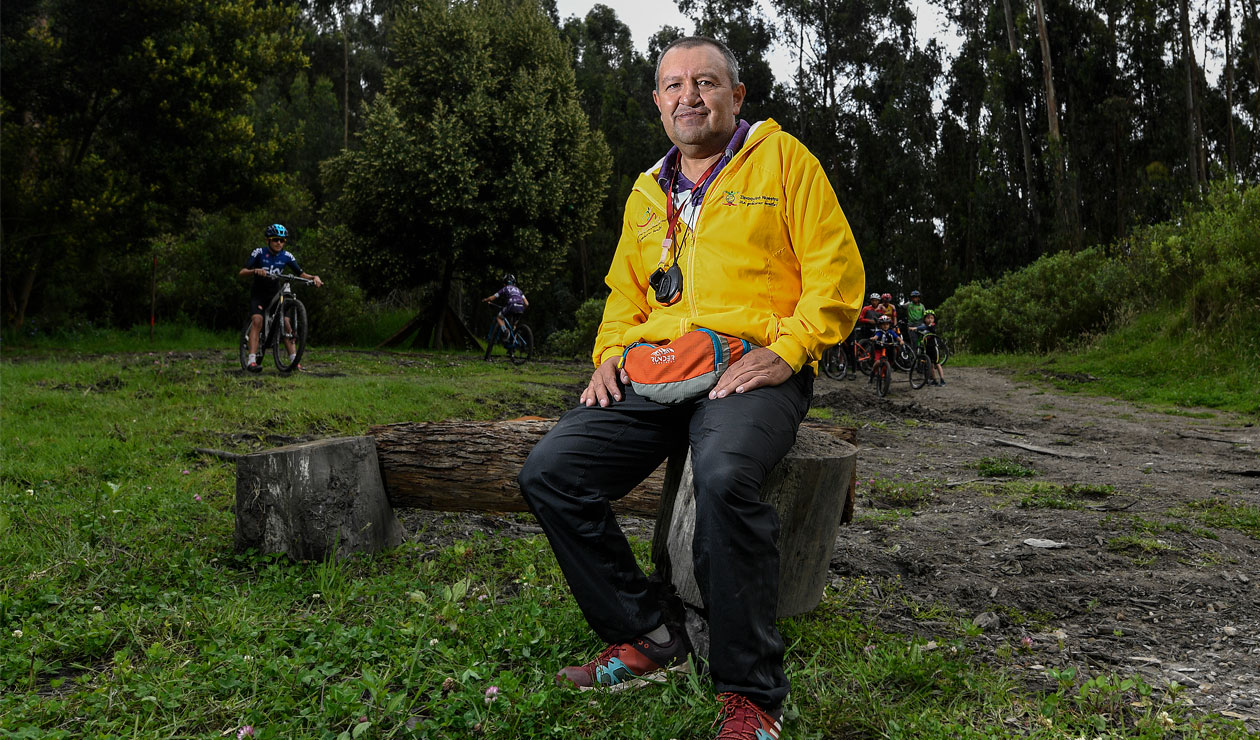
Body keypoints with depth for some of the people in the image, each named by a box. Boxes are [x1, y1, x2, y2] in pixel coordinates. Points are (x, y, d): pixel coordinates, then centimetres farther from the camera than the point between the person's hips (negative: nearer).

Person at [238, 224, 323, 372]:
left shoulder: (287, 256, -6)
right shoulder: (259, 253, -13)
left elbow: (301, 273, -6)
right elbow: (242, 272, -20)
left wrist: (314, 277, -27)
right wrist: (255, 270, -41)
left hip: (275, 294, 3)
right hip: (258, 294, -3)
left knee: (285, 322, -13)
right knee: (257, 320, -24)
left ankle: (294, 361, -13)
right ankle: (252, 360, -29)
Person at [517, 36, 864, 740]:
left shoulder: (783, 159, 7)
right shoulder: (647, 192, 23)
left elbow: (836, 274, 0)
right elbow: (625, 292, 31)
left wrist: (785, 350, -14)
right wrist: (612, 351, 10)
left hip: (752, 369, -5)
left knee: (724, 475, -37)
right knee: (549, 471, -14)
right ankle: (647, 636, -1)